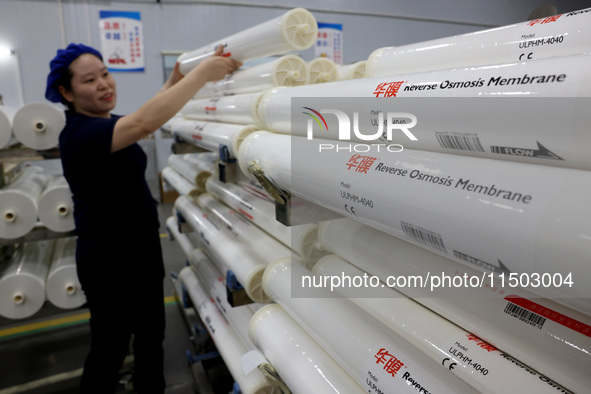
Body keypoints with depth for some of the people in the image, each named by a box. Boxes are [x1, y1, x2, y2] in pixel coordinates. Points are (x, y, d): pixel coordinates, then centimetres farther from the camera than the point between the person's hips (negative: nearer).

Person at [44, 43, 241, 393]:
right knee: (110, 349, 10)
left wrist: (174, 80, 8)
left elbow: (147, 114, 22)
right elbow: (145, 122, -41)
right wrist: (203, 72, -37)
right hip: (110, 259, -9)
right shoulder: (81, 132, -23)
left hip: (141, 247, 10)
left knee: (151, 334, 23)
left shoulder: (101, 124, 8)